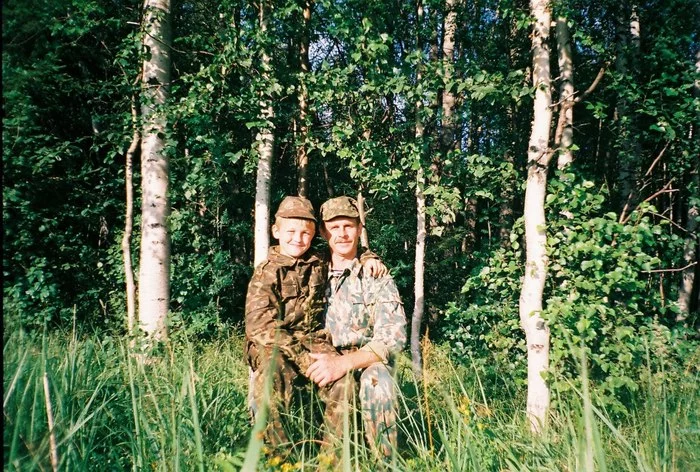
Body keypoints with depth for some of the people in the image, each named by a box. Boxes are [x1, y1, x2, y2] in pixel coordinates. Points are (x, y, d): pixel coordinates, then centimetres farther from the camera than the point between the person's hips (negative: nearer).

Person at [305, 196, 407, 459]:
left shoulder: (376, 277, -3)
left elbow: (393, 337, -15)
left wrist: (345, 362, -30)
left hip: (364, 366, -3)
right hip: (320, 367, 3)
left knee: (376, 378, -36)